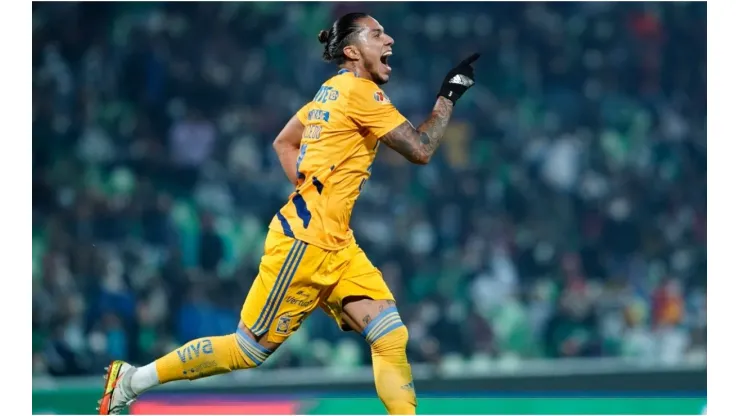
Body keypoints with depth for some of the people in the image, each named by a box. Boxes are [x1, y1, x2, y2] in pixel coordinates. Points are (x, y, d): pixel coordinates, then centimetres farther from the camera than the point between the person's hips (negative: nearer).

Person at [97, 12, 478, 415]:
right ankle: (130, 380, 10)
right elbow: (420, 149, -17)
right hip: (305, 243, -10)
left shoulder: (333, 90, 13)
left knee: (392, 338, -3)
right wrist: (448, 95, -7)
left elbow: (284, 143, 23)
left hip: (335, 246, 10)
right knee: (249, 350, -1)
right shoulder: (360, 91, -14)